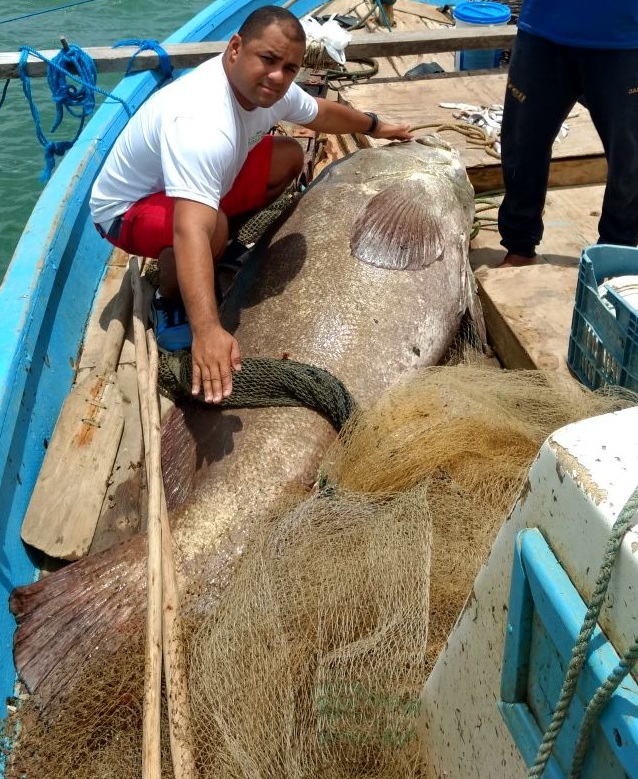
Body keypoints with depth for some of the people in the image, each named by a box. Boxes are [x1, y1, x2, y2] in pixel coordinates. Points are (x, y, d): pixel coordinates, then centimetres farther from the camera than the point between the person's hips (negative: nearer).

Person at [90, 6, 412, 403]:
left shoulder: (267, 87, -13)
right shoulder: (203, 120, -41)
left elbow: (322, 112, 11)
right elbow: (191, 231, -54)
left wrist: (376, 126, 26)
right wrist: (207, 331, -64)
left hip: (197, 181, 8)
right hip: (126, 207, -8)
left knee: (290, 156, 3)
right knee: (212, 229, -39)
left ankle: (224, 250, 11)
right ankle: (169, 301, -7)